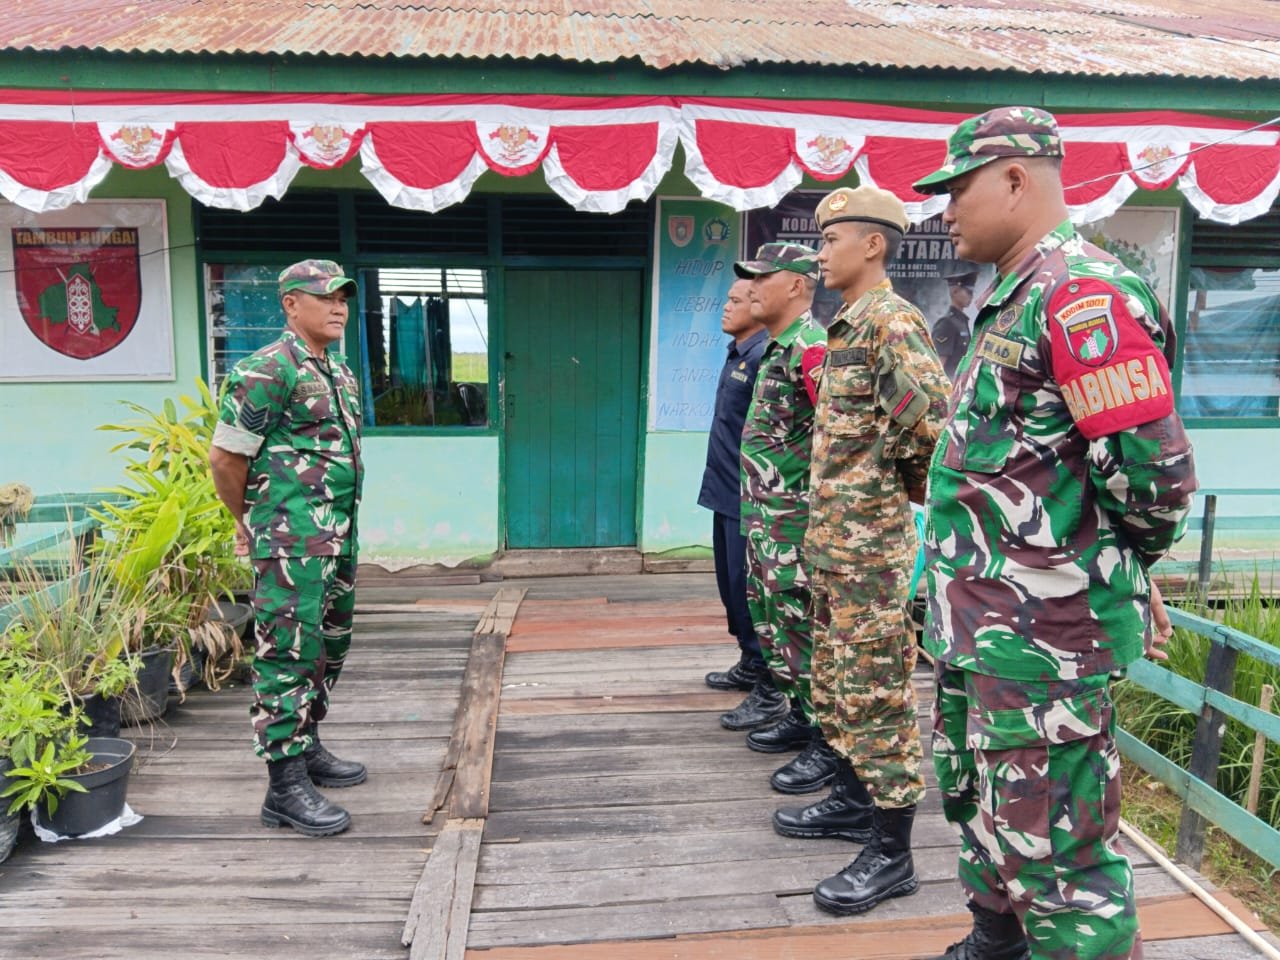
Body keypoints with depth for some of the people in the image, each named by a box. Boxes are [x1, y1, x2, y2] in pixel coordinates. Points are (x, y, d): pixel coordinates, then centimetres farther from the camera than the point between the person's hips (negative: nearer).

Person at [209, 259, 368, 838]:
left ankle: (306, 748, 32)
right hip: (291, 542, -9)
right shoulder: (267, 371, -12)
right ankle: (286, 787, 2)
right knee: (290, 654, -6)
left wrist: (341, 523, 20)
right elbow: (224, 456, -10)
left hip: (337, 538, 9)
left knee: (330, 647, 17)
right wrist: (247, 522, 3)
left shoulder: (340, 372, 15)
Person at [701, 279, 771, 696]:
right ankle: (749, 659, 28)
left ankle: (758, 666, 14)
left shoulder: (763, 357, -16)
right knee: (731, 582, 16)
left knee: (747, 583, 1)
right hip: (726, 490, 10)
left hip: (746, 495, -10)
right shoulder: (735, 354, 14)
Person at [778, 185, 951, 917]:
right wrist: (825, 522, 13)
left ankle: (892, 853, 11)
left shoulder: (891, 320, -15)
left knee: (878, 690, -1)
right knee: (838, 681, 20)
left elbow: (934, 416, -27)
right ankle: (855, 801, 36)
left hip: (871, 541, -10)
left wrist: (903, 477, -10)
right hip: (833, 536, 10)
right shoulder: (848, 324, 15)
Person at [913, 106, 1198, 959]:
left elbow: (1152, 467, -23)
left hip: (1044, 631, -10)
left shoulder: (1082, 294, -18)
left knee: (1053, 851, 1)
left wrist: (1131, 562, -4)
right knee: (979, 803, 26)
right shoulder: (1013, 300, 14)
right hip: (979, 623, 11)